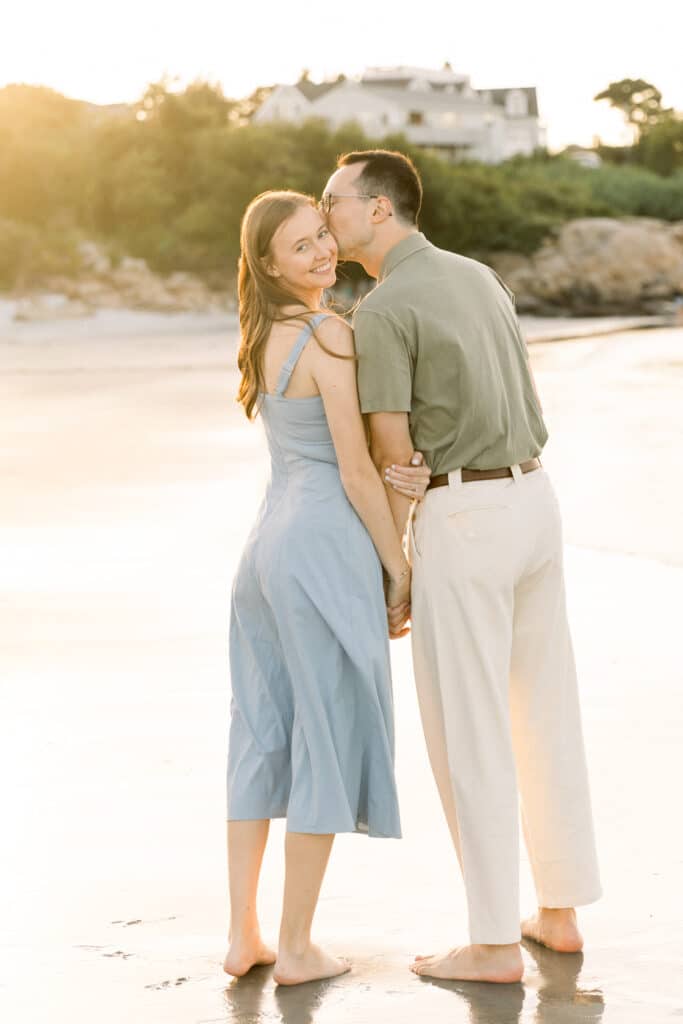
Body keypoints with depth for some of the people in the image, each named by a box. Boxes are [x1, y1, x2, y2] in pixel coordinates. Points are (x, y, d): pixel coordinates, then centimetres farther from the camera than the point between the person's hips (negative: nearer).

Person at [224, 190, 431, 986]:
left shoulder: (263, 337, 12)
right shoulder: (329, 338, -15)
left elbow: (330, 443, 7)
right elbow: (356, 474, -14)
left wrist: (402, 472, -13)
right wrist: (401, 571, -4)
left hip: (266, 546, 8)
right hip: (328, 551, -8)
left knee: (262, 739, 12)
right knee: (328, 743, 2)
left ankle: (242, 936, 17)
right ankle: (295, 948, 8)